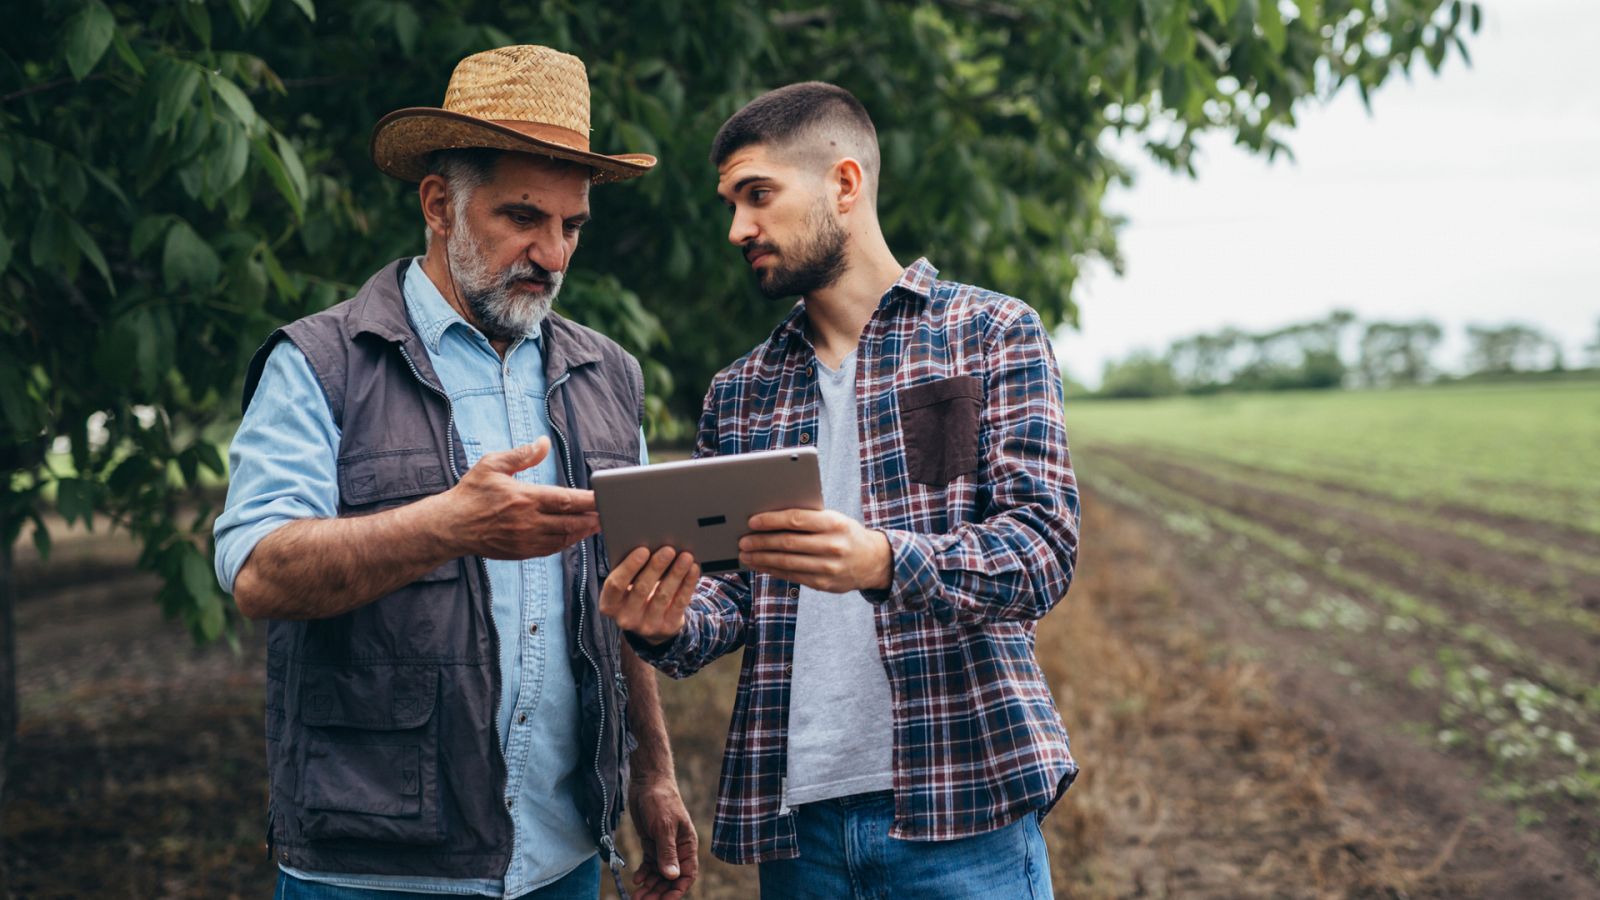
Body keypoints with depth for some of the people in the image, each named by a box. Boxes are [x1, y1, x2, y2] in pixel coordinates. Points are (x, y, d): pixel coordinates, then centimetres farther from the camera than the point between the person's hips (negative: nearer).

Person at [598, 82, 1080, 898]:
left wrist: (884, 561, -27)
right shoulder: (738, 394, 14)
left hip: (959, 804, -4)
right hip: (794, 811, 4)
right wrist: (671, 625, -11)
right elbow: (740, 590, 12)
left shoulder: (993, 334, 1)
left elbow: (1043, 547, -9)